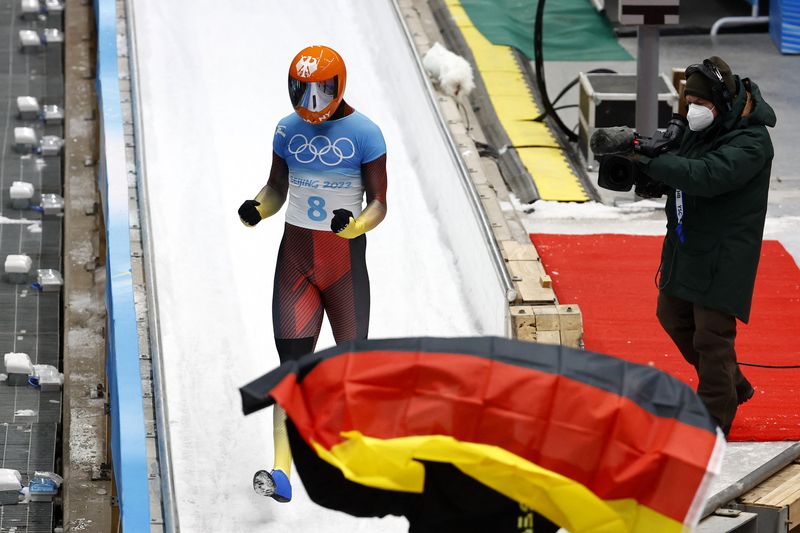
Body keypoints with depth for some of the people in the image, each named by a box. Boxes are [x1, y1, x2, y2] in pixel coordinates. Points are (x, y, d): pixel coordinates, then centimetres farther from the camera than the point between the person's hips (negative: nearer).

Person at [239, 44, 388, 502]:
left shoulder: (364, 134, -9)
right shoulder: (289, 130, 5)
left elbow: (378, 204, -8)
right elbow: (277, 190, 13)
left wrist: (353, 223, -29)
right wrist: (256, 211, -9)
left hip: (346, 258, -3)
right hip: (296, 254, 3)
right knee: (293, 364, -5)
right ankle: (281, 473, -13)